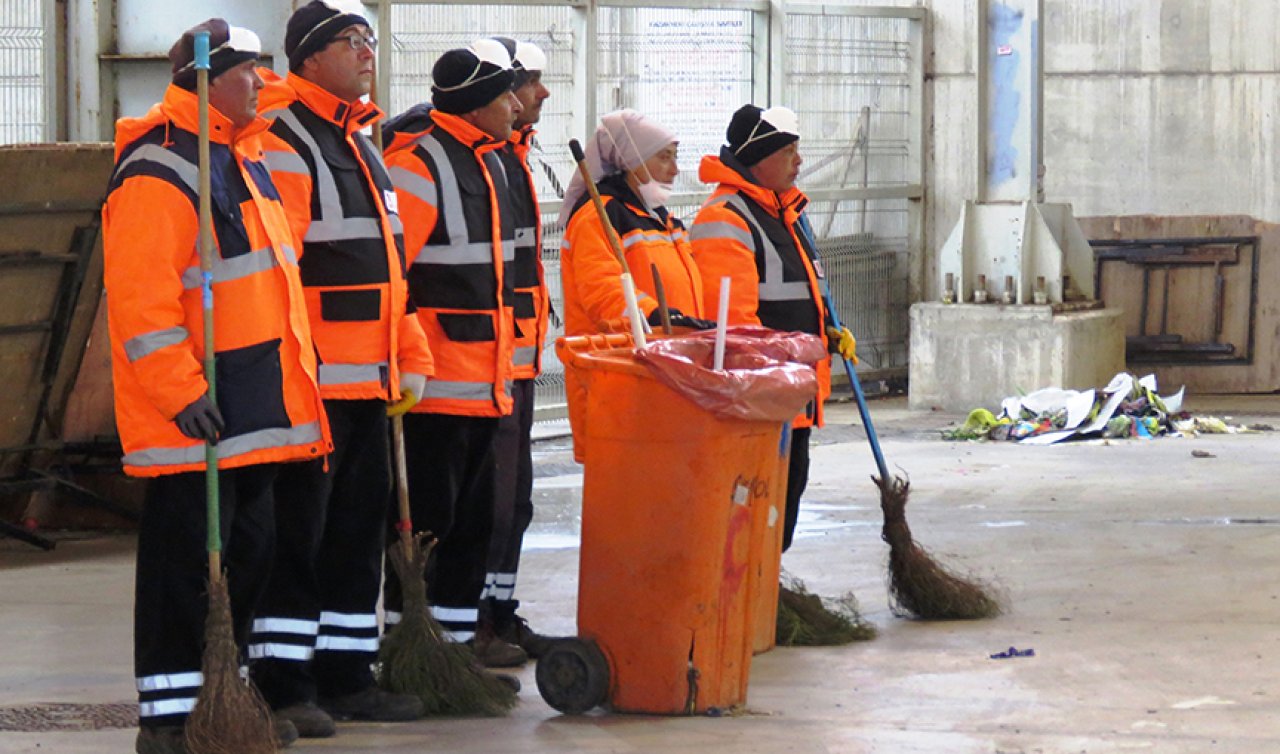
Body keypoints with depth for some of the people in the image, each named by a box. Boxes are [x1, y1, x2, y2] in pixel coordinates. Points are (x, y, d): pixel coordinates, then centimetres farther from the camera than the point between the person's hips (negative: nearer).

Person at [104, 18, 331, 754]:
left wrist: (294, 363, 23)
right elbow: (140, 294, -20)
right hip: (192, 415, -10)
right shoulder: (158, 169, -14)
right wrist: (180, 390, -24)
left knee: (250, 550, 13)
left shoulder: (244, 155, 17)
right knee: (186, 556, -6)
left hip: (255, 405, 10)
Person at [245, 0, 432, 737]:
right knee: (299, 532, -5)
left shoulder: (363, 147, 19)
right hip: (312, 381, -9)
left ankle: (346, 675, 20)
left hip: (369, 381, 9)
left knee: (360, 529, 12)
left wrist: (411, 357, 18)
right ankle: (284, 683, 1)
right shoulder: (282, 143, -11)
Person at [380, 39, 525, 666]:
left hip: (485, 375, 9)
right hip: (436, 379, -9)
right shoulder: (416, 164, -15)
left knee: (475, 513, 14)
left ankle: (460, 632, 22)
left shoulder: (488, 161, 16)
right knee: (427, 515, -5)